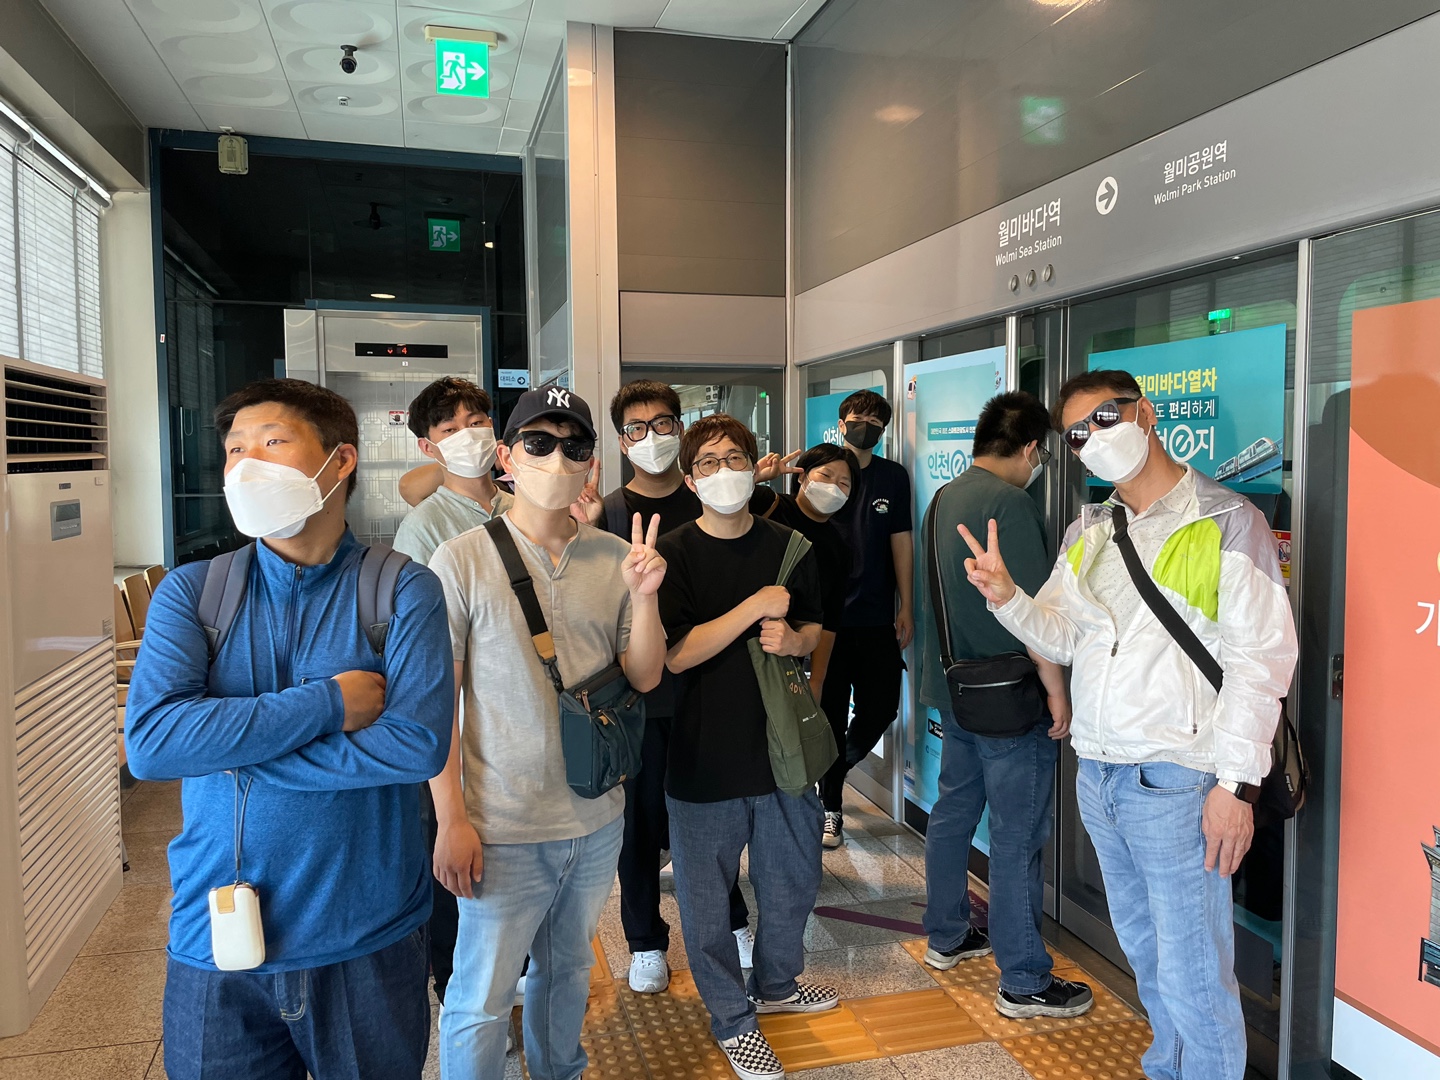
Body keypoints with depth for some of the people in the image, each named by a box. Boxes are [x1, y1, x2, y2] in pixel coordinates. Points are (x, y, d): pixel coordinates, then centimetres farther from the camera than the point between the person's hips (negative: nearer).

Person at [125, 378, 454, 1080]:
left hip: (367, 942, -1)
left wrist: (227, 747, -17)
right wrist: (331, 703, -20)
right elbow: (150, 741, -15)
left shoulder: (404, 589, -7)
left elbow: (419, 743, -20)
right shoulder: (190, 592, 0)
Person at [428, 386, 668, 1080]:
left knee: (568, 971, 23)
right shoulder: (462, 561, -11)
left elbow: (645, 677, 2)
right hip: (504, 828, -4)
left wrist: (644, 595, -16)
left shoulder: (615, 557, 0)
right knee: (481, 999, 8)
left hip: (597, 818, 4)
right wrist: (452, 821, -10)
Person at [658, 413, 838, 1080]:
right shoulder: (675, 554, -10)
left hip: (782, 743, 4)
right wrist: (754, 609, -20)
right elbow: (674, 654, -18)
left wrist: (793, 638, -9)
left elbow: (815, 630, 13)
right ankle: (732, 1020, 30)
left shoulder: (788, 545, 3)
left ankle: (775, 984, 45)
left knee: (793, 881, 19)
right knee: (706, 898, 8)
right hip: (704, 756, -4)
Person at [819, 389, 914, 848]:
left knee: (881, 708, 4)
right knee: (830, 711, 5)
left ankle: (833, 773, 33)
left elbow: (902, 543, 8)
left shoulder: (894, 477, 6)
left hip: (877, 617, 2)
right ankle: (831, 808, 21)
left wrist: (906, 608, 5)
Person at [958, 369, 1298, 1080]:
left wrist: (1237, 782, -16)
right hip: (1097, 774, 6)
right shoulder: (1086, 534, 11)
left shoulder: (1226, 521, -8)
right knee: (1142, 949, 22)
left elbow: (1261, 656, -11)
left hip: (1176, 781, -6)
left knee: (1191, 977, 1)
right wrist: (1006, 596, -9)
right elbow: (1060, 635, 11)